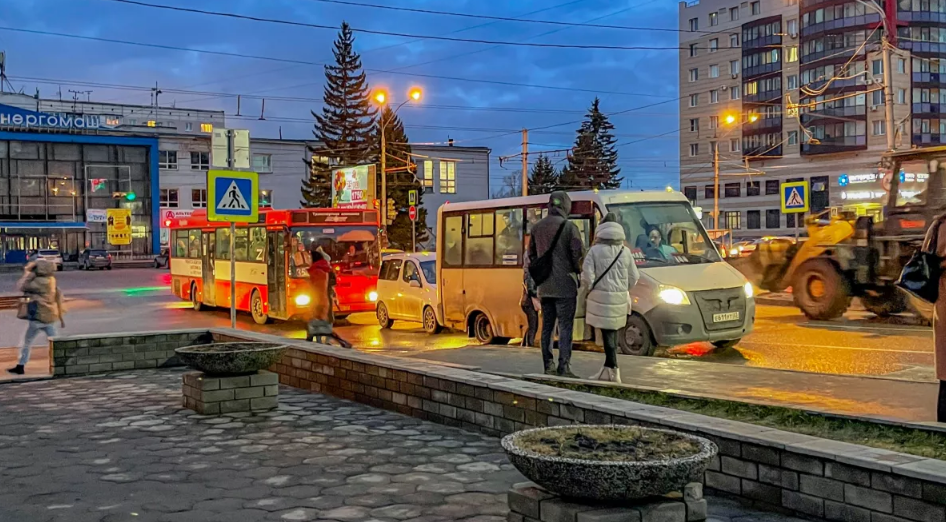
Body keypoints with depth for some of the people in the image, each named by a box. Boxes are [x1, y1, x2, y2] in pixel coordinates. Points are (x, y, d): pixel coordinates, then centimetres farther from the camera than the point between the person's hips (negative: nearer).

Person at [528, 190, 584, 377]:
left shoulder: (537, 227, 9)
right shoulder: (569, 227, -10)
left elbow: (532, 255, 17)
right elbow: (578, 255, -12)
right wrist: (578, 271, 6)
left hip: (544, 286, 6)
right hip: (565, 285, -6)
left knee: (547, 326, 11)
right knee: (565, 326, -3)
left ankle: (548, 366, 15)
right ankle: (564, 367, -7)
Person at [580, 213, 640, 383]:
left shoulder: (595, 251, -6)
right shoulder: (625, 252, 5)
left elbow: (587, 276, -11)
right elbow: (634, 277, 8)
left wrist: (586, 291, 7)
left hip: (600, 297, -4)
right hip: (619, 299, 4)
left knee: (607, 332, -2)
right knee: (613, 332, 14)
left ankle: (613, 370, -4)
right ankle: (608, 368, 19)